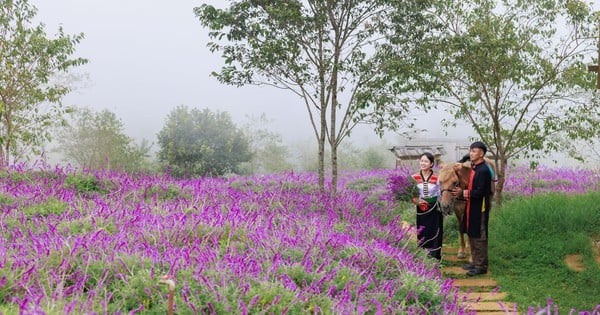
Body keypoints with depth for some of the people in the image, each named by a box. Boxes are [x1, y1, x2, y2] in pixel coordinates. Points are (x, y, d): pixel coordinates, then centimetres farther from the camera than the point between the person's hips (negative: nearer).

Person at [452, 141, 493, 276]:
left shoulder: (483, 171, -19)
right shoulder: (474, 168, 10)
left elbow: (479, 192, -23)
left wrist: (463, 193, -20)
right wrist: (462, 192, 2)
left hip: (480, 208, -10)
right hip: (471, 207, 10)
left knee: (479, 237, -2)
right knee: (471, 235, 16)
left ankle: (481, 266, 7)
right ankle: (475, 262, 28)